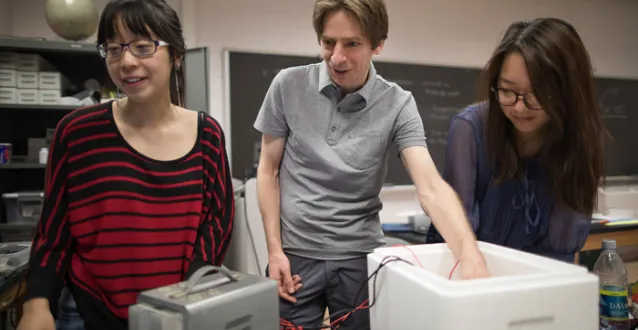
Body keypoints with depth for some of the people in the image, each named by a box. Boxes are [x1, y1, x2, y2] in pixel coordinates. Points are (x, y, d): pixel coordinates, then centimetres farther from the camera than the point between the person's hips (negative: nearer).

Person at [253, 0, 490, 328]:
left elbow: (431, 186, -18)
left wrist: (471, 257, -33)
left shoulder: (397, 105, -9)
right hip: (296, 254, 0)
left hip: (362, 257, 0)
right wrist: (274, 250, -5)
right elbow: (268, 170, 0)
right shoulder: (288, 86, -7)